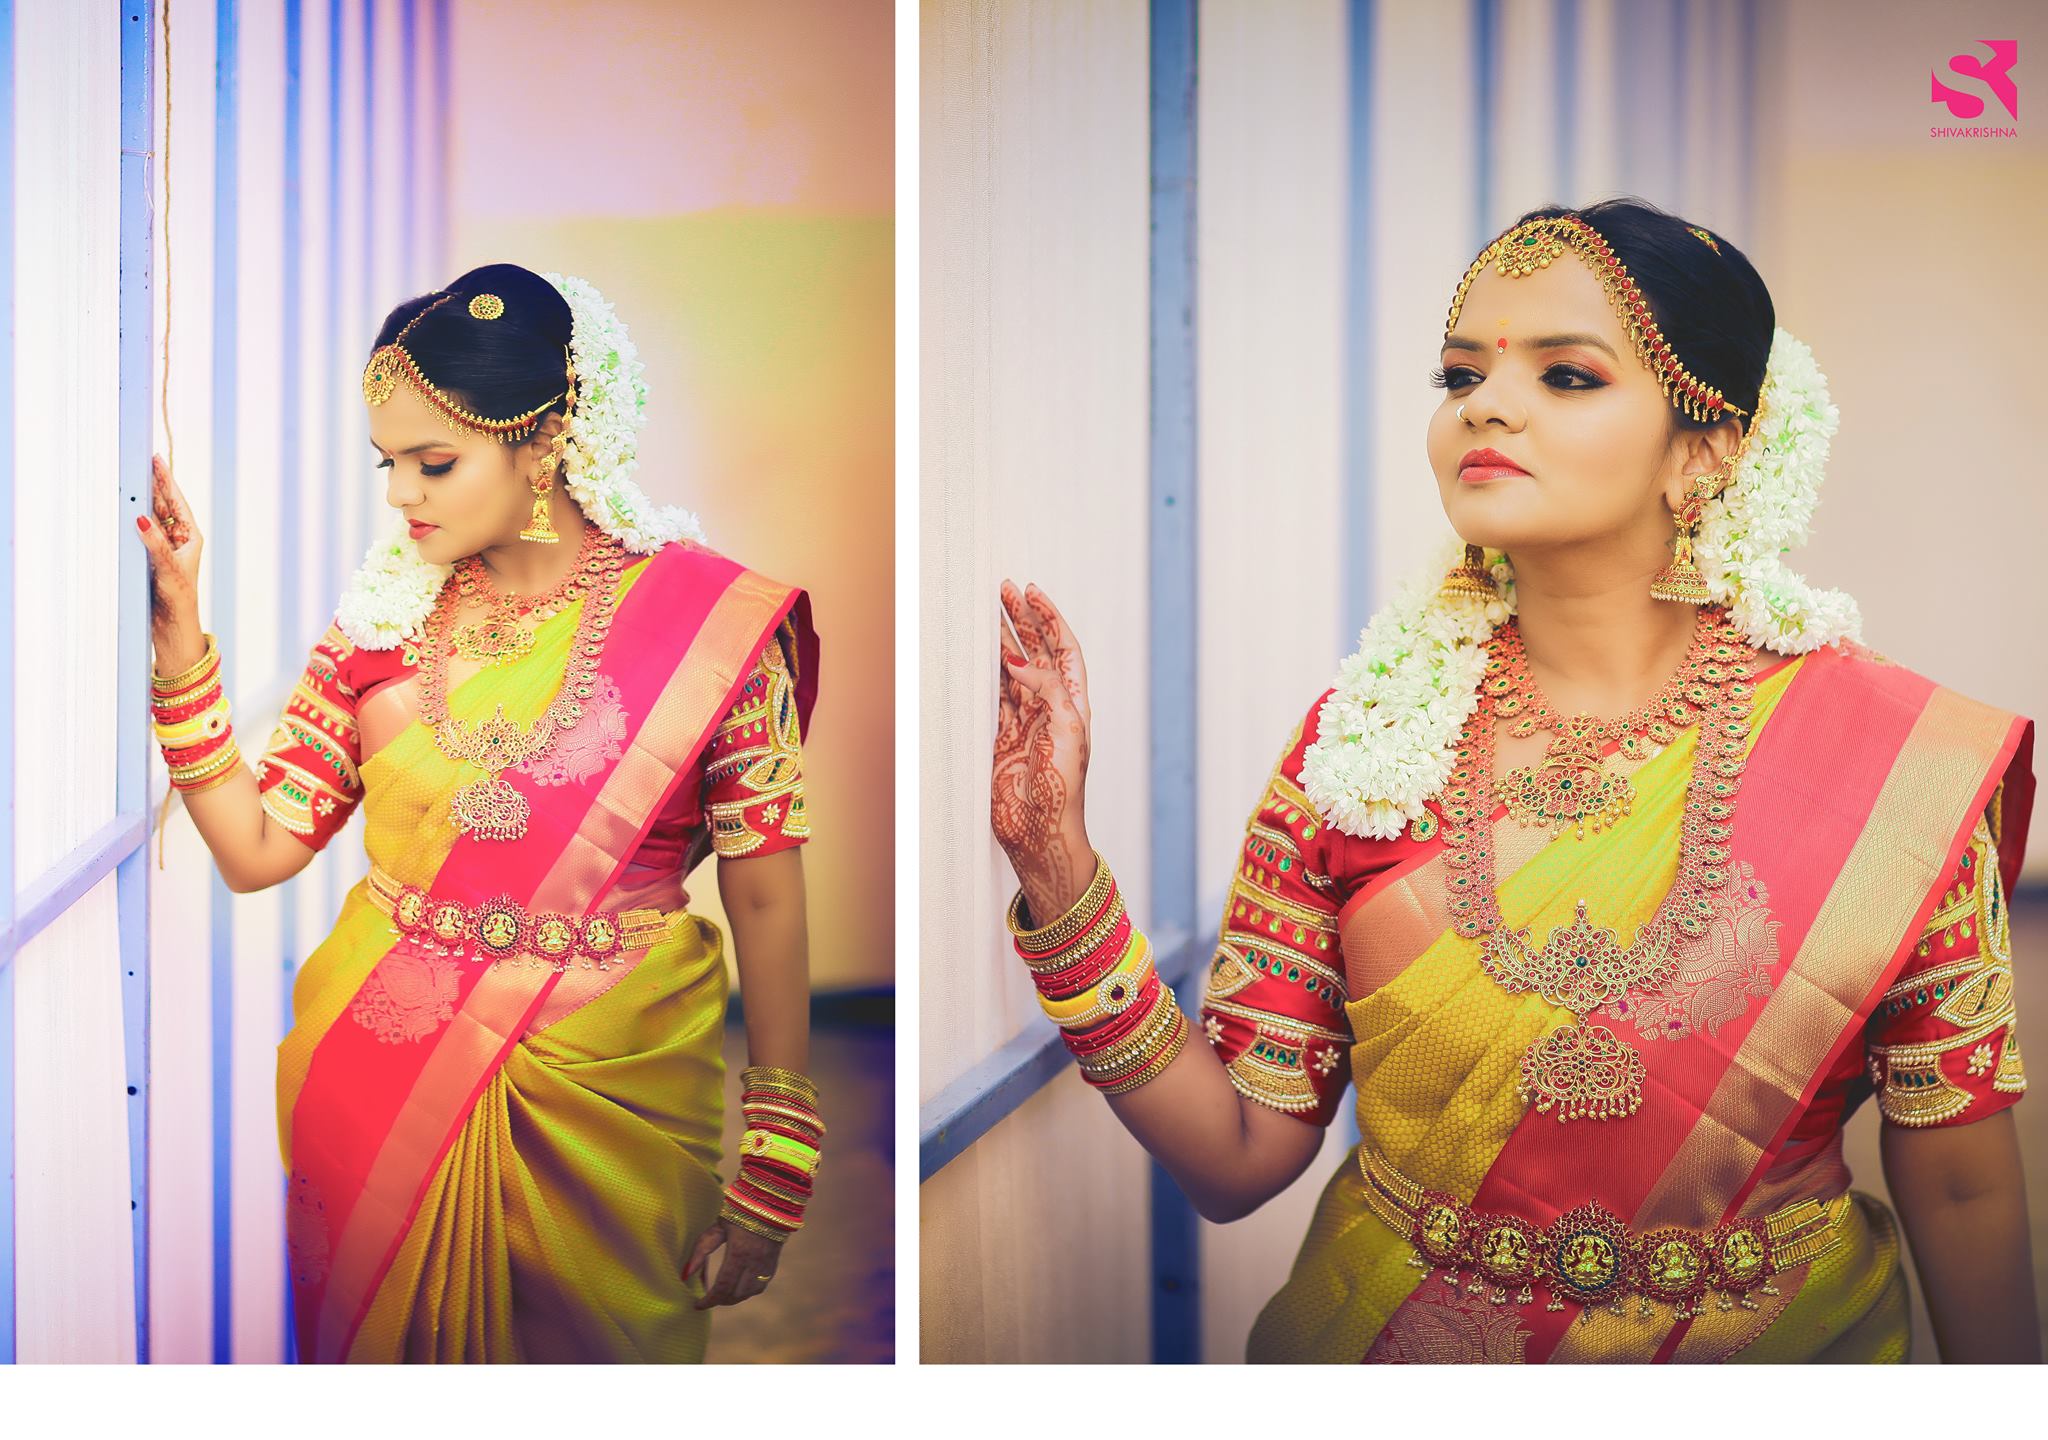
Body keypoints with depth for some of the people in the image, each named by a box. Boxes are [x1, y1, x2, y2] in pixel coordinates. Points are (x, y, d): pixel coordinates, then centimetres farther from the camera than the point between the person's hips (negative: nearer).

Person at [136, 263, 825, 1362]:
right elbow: (254, 850, -1)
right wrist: (178, 624, -8)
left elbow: (765, 895, -7)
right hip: (378, 1085, 3)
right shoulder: (385, 614, 2)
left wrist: (772, 1176, -8)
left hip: (610, 1097, -2)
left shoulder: (710, 619, -8)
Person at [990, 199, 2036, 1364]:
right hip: (1390, 1344, 1)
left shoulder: (1897, 753, -15)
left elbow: (1961, 1190, -7)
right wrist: (1055, 855, -22)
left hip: (1773, 1348, 0)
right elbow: (1239, 1157, -13)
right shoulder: (1357, 741, -10)